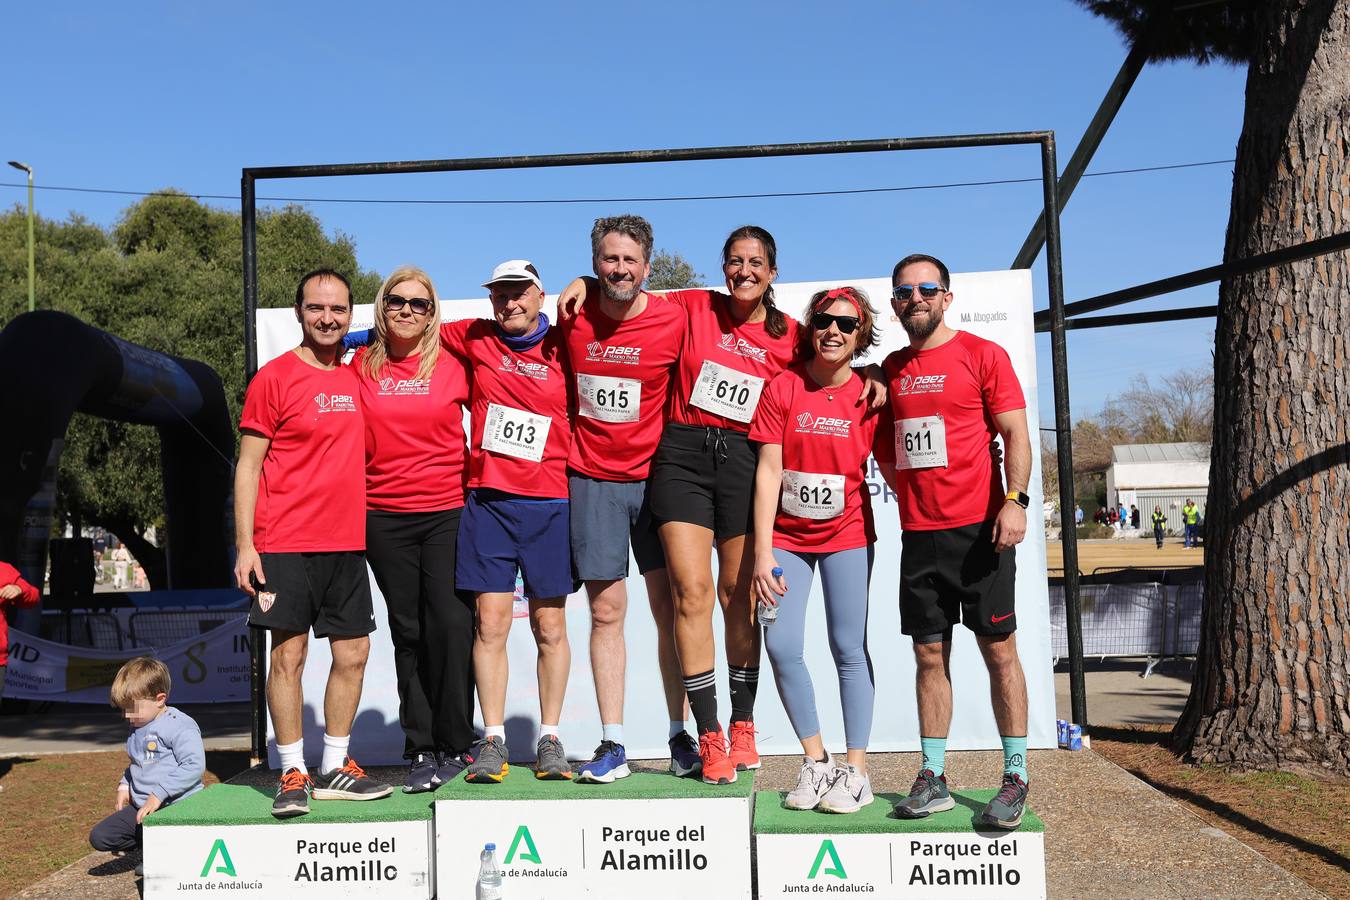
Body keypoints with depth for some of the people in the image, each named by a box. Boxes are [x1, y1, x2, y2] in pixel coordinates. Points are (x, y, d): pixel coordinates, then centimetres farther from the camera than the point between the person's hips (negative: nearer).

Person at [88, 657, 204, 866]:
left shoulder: (179, 726, -14)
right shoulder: (136, 728, 15)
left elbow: (194, 765, -23)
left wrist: (159, 794, -24)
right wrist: (124, 785, 15)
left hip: (176, 807, -9)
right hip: (141, 807, 9)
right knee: (99, 837, 0)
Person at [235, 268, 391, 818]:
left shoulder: (357, 373, 11)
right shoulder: (275, 378, -3)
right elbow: (248, 466, -4)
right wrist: (245, 545, -10)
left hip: (347, 543, 5)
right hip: (285, 544, -5)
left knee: (353, 654, 7)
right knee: (289, 654, -2)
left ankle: (335, 768, 20)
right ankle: (293, 774, 9)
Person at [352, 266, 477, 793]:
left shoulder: (453, 366, 2)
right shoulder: (361, 367, 7)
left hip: (448, 512, -2)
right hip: (385, 518, 2)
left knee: (451, 624, -8)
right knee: (408, 631, 5)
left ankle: (455, 747, 5)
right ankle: (420, 750, 12)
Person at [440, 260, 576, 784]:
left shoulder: (563, 348, 4)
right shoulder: (473, 339, 9)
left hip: (549, 503, -1)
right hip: (487, 501, 1)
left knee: (550, 628, 5)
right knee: (490, 623, -1)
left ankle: (550, 739, 15)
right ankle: (493, 741, 8)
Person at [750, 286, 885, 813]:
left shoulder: (869, 395, -3)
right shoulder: (783, 388, -4)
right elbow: (768, 470, -7)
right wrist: (762, 551, -11)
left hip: (847, 535, -1)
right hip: (786, 536, 1)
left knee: (849, 647, -1)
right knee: (781, 646, -5)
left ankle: (856, 771, 10)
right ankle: (815, 761, 12)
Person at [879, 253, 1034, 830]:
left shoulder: (982, 355, 0)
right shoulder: (890, 369, 13)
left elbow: (1014, 433, -6)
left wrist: (1016, 500, -17)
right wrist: (906, 488, 9)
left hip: (978, 527, -4)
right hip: (917, 533, 5)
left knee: (999, 650, 0)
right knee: (930, 655, 6)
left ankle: (1015, 777, 9)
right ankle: (932, 779, 12)